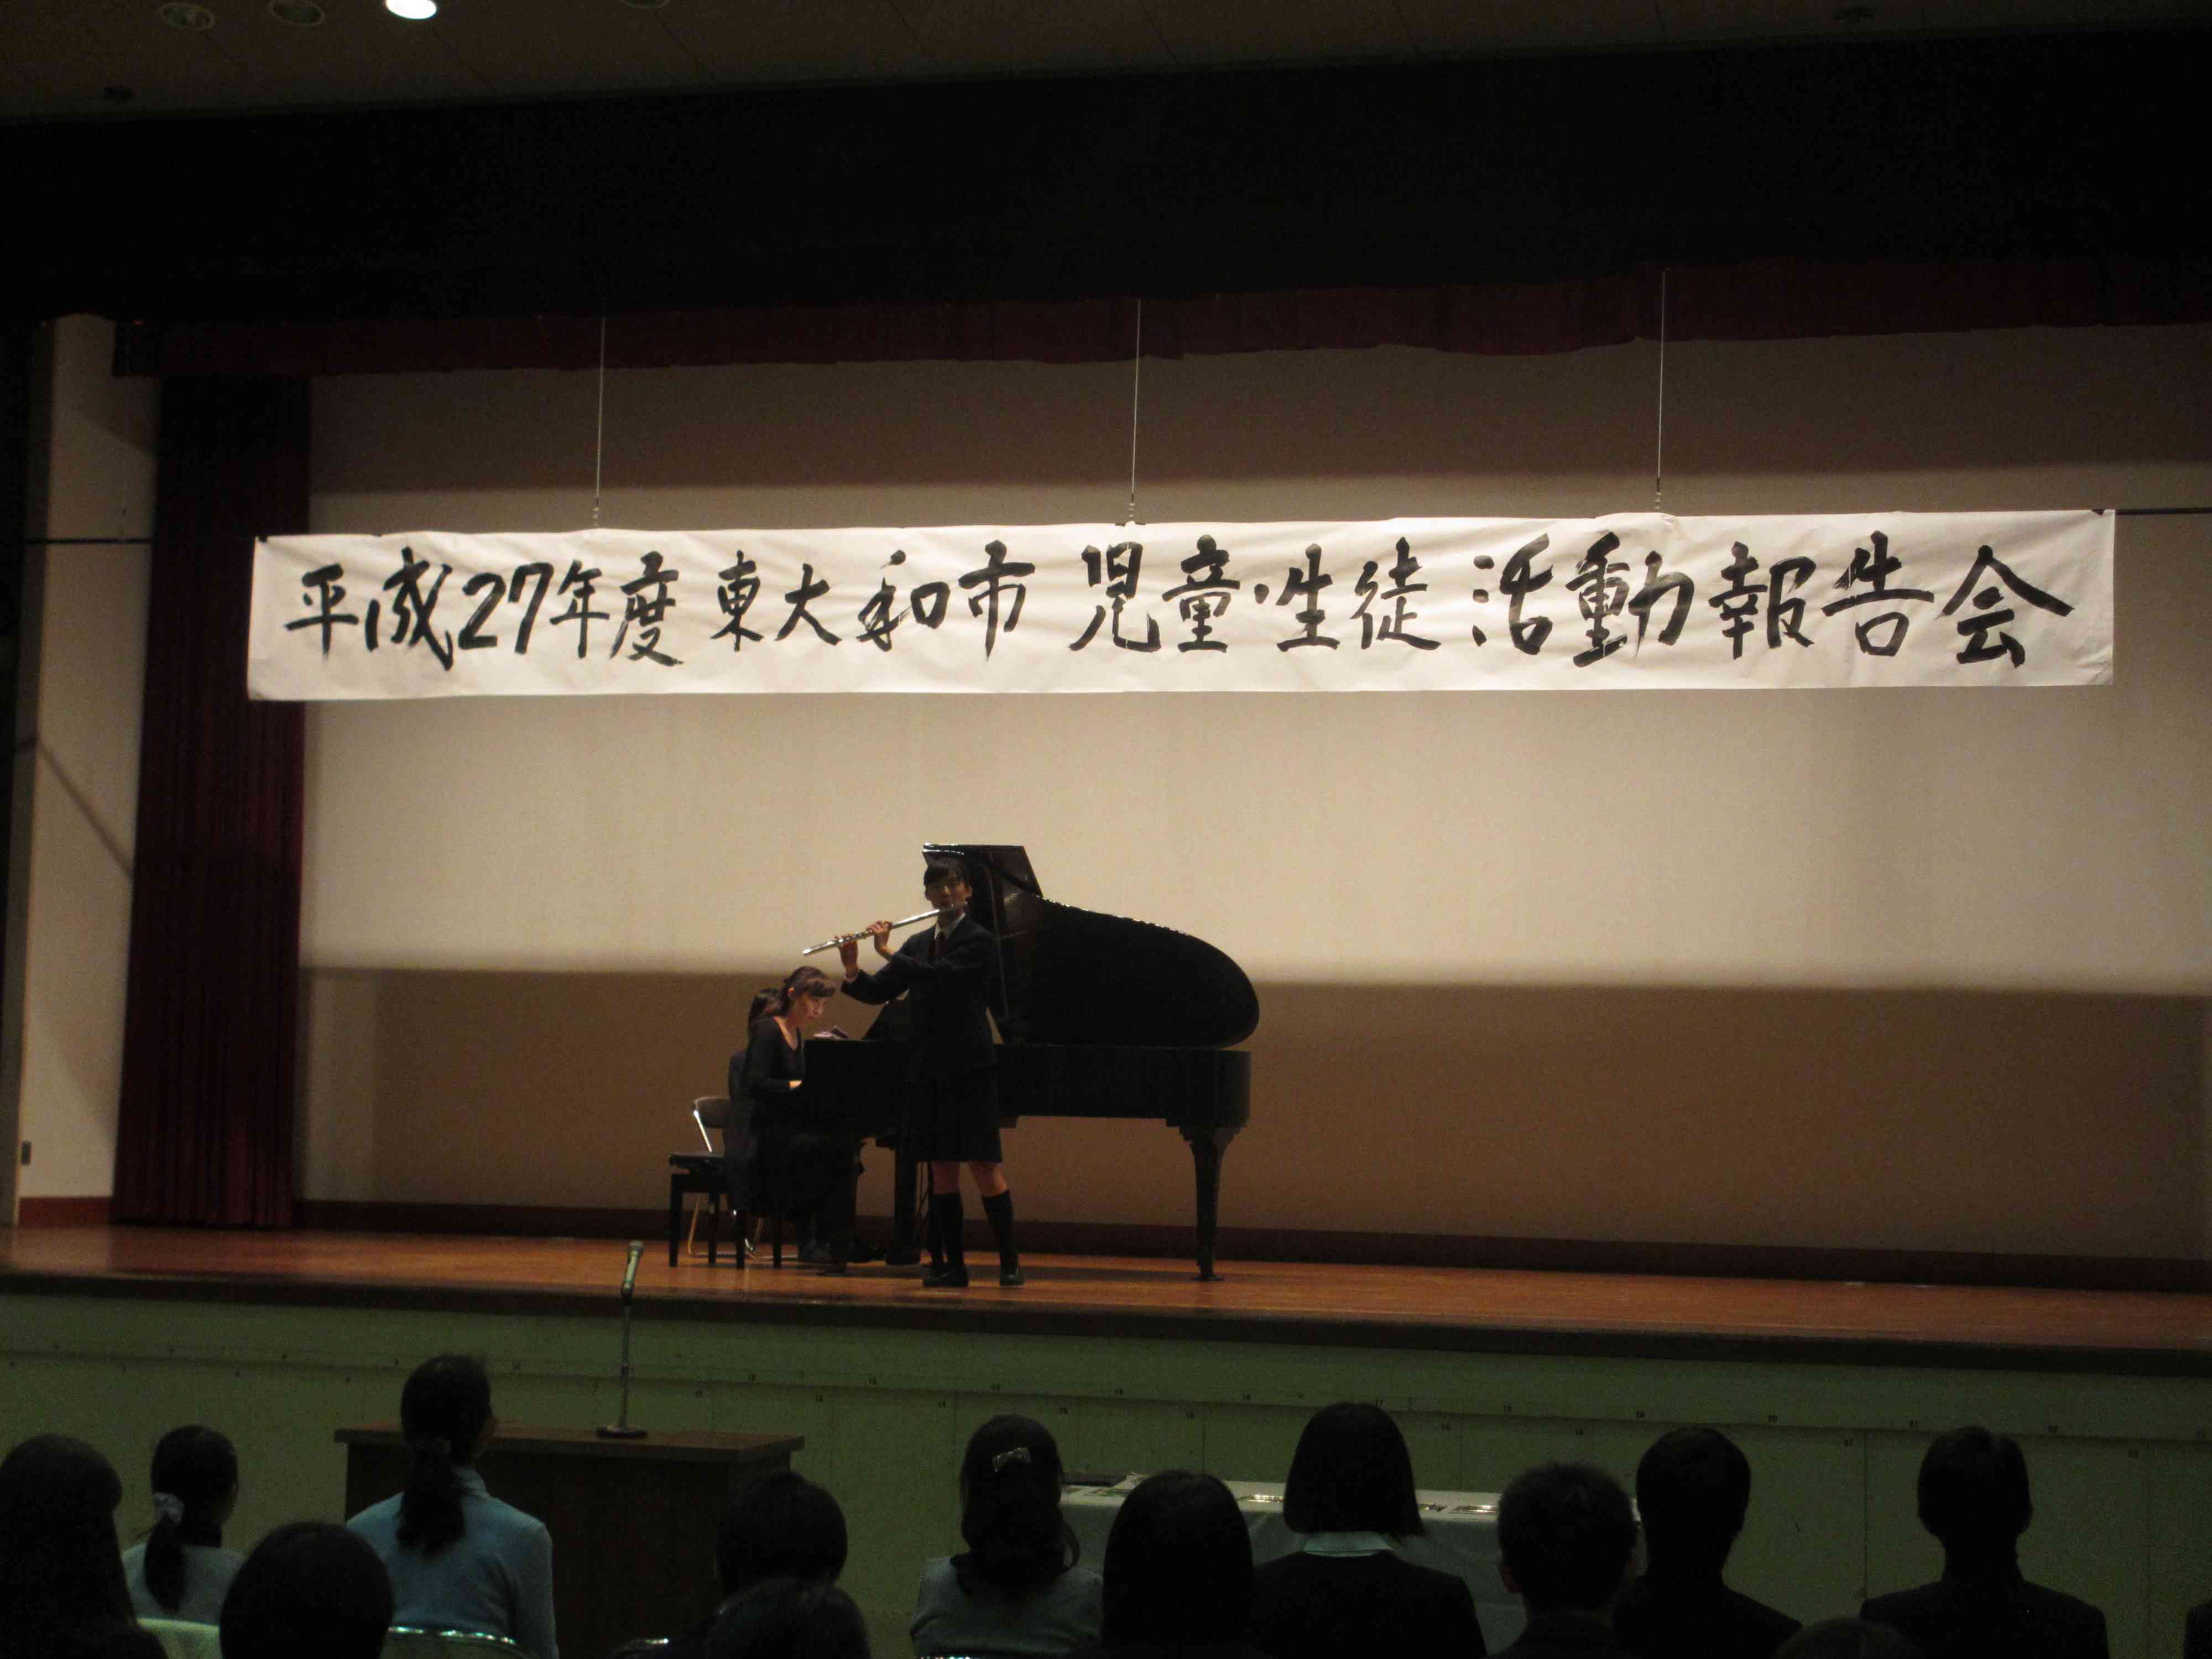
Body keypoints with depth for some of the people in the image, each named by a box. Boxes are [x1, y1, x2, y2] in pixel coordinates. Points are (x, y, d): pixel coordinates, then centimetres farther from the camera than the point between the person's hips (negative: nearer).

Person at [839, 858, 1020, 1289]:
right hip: (928, 1069, 6)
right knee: (941, 1169, 6)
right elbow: (876, 993, 9)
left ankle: (1009, 1261, 1)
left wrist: (886, 952, -15)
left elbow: (939, 976, -21)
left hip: (969, 1070, -6)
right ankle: (954, 1266, 9)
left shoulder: (977, 941, -6)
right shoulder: (919, 944, 13)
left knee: (985, 1166, -7)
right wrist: (852, 969, -9)